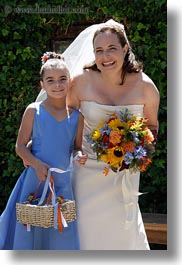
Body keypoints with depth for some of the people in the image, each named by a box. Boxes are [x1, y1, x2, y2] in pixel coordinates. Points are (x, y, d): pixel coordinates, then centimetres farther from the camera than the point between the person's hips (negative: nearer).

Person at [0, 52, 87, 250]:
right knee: (31, 227, 5)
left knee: (61, 234, 8)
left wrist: (79, 156, -10)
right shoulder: (34, 111, -4)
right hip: (35, 178, -2)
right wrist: (37, 164, -18)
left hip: (62, 181, 2)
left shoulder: (77, 115, 3)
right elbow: (20, 146, -3)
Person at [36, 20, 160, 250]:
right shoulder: (81, 81, -12)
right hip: (88, 168, -1)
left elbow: (152, 126, 6)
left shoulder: (145, 87, -9)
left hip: (125, 172, 1)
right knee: (89, 230, 6)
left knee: (123, 232, 12)